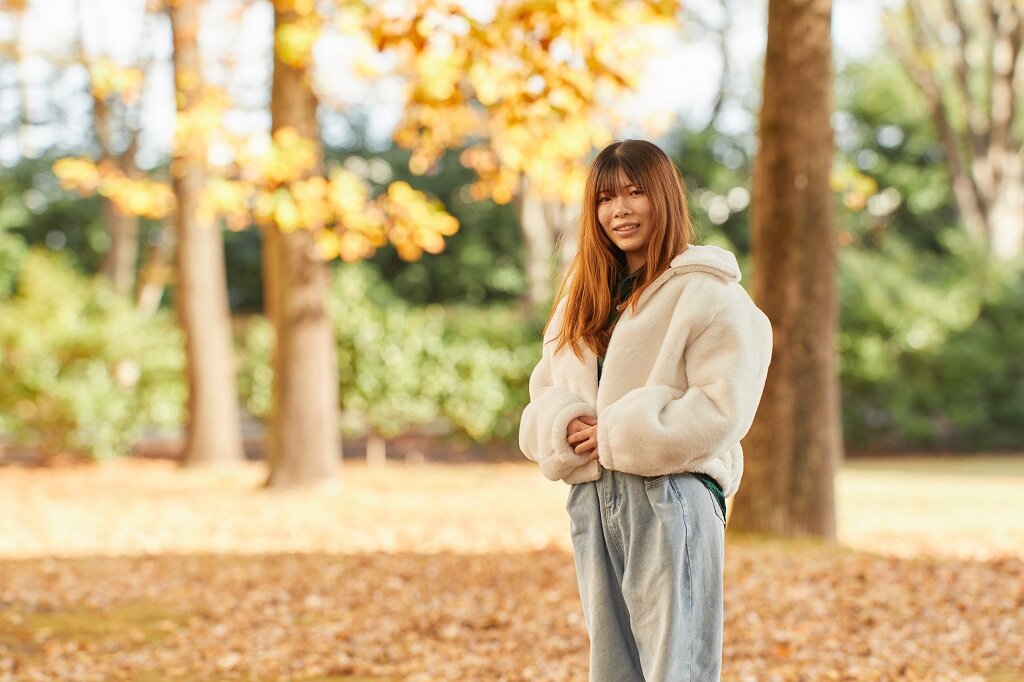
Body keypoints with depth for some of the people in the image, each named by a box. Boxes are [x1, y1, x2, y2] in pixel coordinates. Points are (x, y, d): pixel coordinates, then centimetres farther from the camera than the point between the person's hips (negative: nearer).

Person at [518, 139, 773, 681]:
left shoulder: (705, 292, -5)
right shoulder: (582, 297, 16)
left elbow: (722, 406, -14)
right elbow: (544, 396, 15)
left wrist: (618, 434, -14)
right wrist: (565, 427, -8)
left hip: (671, 497, -7)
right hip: (592, 501, 7)